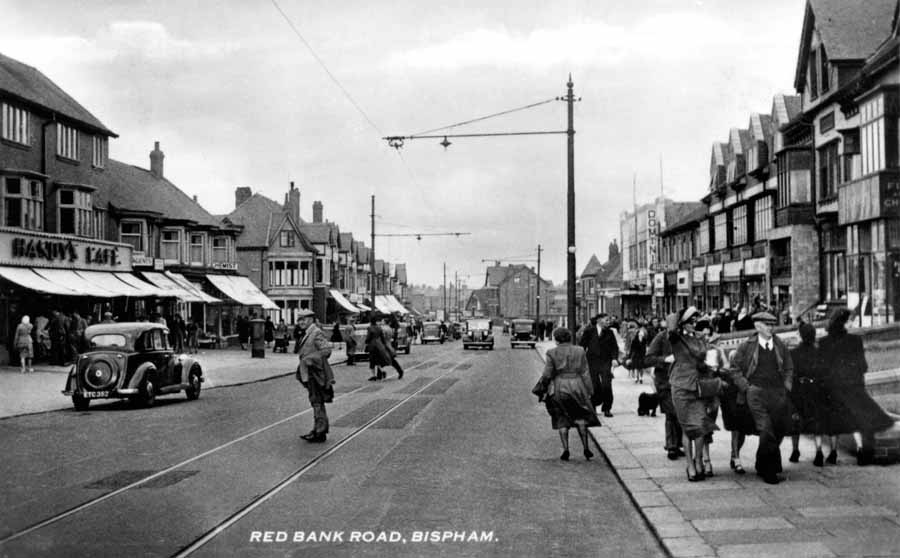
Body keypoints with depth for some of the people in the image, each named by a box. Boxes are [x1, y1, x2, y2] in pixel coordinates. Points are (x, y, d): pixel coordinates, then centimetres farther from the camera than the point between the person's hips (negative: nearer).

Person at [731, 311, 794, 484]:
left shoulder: (780, 346, 12)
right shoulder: (747, 346, 1)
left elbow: (789, 368, 23)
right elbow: (735, 368, 7)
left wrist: (787, 384, 9)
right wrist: (746, 386, -2)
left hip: (778, 394, 4)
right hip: (756, 394, -4)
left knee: (780, 430, 6)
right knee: (766, 431, -13)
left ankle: (763, 467, 27)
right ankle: (769, 471, 0)